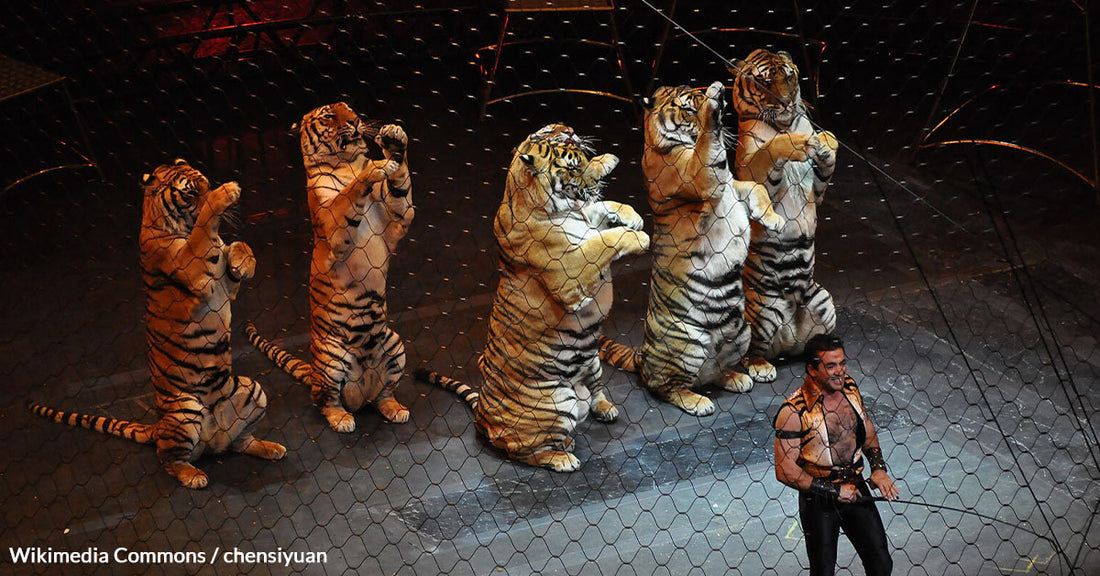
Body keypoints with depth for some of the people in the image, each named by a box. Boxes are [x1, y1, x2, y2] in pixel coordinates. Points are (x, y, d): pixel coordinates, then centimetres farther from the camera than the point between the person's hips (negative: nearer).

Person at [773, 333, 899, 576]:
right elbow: (784, 470, -22)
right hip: (819, 502, -5)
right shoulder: (794, 412, -23)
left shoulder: (849, 386, -4)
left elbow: (867, 429, 14)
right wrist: (834, 491, -19)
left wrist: (878, 467, -1)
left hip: (857, 489, 5)